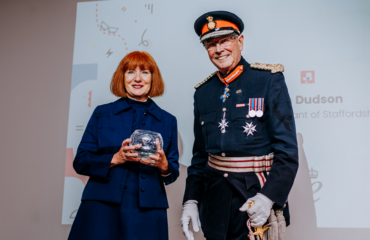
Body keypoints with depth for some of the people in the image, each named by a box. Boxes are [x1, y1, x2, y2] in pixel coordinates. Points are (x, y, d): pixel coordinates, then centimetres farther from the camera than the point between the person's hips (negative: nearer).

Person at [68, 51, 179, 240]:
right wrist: (115, 159, -13)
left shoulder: (167, 121, 10)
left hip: (147, 213, 1)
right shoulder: (102, 114, 7)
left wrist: (163, 165, -11)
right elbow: (80, 162, 2)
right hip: (102, 209, -1)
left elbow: (173, 172, 11)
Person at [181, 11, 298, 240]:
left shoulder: (270, 81, -6)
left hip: (256, 195, -4)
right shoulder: (203, 93, 8)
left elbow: (288, 151, -10)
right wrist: (191, 200, 3)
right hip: (214, 199, 4)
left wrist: (267, 197, -22)